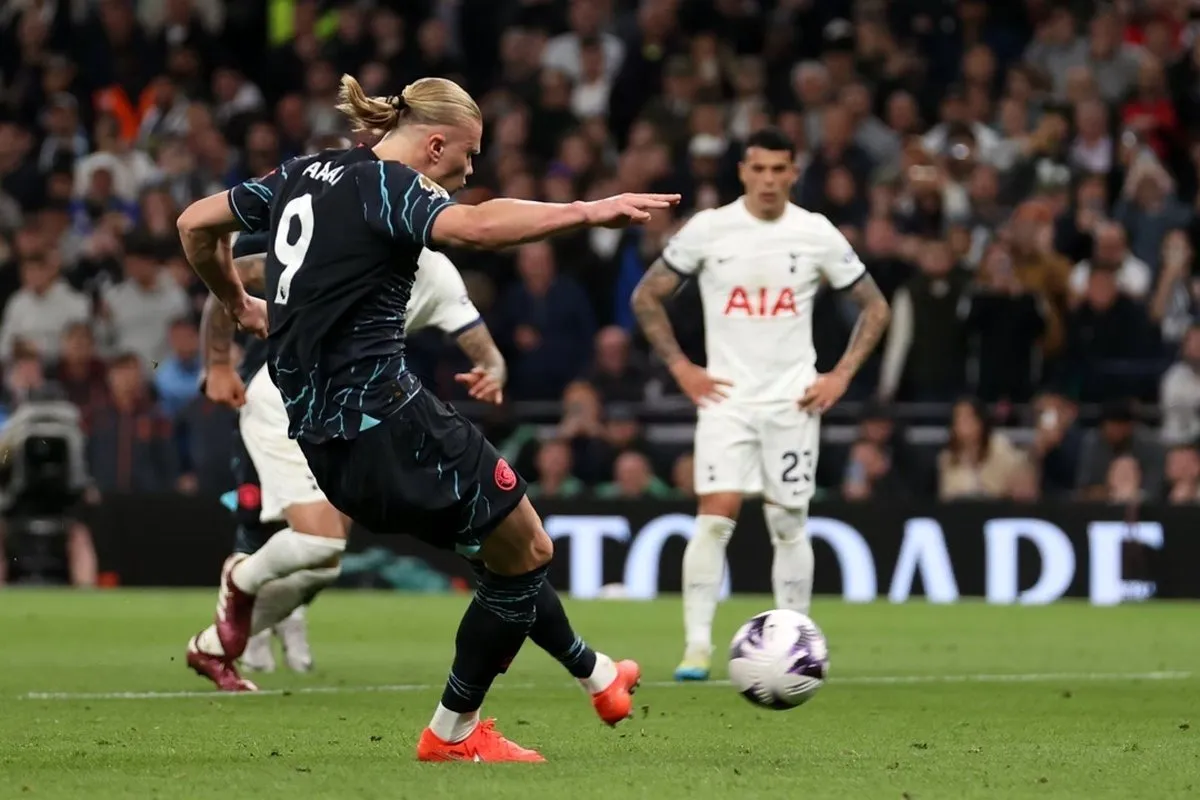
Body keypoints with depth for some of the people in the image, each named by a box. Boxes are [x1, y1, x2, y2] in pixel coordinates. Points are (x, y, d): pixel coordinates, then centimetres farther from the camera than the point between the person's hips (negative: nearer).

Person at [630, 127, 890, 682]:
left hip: (793, 401, 1)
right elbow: (646, 297, 6)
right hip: (726, 397, -1)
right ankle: (698, 646, -10)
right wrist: (681, 368, -2)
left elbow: (874, 306, 10)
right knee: (714, 515, -13)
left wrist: (841, 375, 1)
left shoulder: (816, 234, 1)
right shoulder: (707, 230, -2)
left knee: (789, 525, 4)